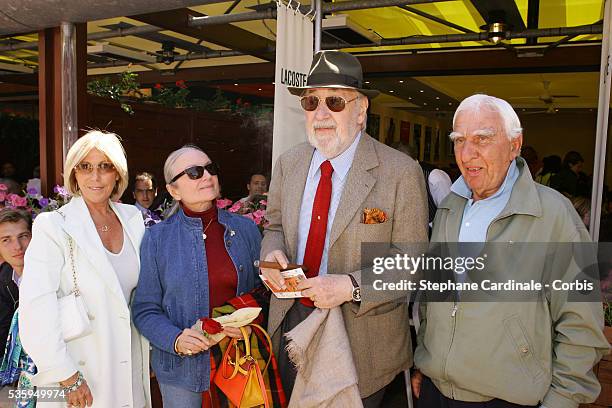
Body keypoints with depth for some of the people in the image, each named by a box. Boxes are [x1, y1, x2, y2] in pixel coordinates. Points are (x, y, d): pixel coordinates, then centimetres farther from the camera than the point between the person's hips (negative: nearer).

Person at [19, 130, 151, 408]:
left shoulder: (133, 219, 2)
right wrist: (67, 378, -19)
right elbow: (36, 307, -19)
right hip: (82, 373, -4)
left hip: (130, 363, 4)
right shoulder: (53, 226, -13)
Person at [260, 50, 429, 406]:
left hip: (361, 336, -4)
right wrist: (273, 252, -10)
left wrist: (352, 286, -26)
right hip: (291, 320, 5)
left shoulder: (402, 172, -15)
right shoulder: (289, 164, 1)